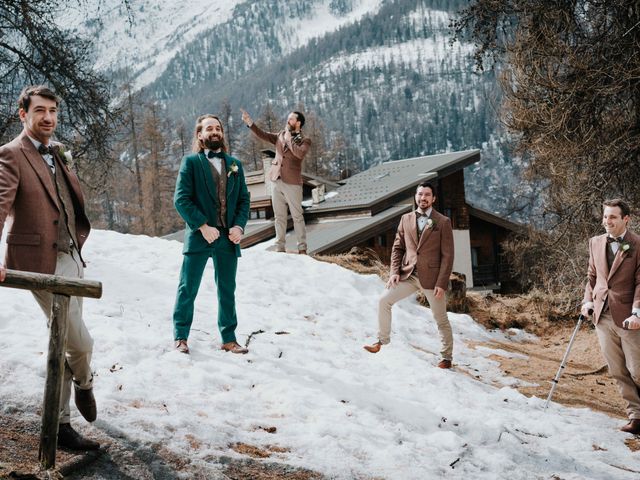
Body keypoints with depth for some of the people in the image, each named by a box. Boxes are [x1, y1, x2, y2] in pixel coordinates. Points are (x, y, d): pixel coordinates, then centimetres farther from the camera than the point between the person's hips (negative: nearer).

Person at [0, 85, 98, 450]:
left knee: (64, 345, 14)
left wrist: (79, 239, 11)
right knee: (80, 343, -6)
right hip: (42, 262, -8)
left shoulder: (57, 154, 16)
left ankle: (60, 424, 26)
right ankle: (84, 383, 27)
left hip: (71, 257, 8)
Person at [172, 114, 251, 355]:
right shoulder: (191, 162, -2)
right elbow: (181, 199, -9)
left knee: (227, 290, 11)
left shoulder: (234, 164, 11)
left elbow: (244, 198, 11)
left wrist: (239, 226, -5)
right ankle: (180, 337, 18)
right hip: (199, 236, -4)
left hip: (228, 237, 4)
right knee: (188, 289, 5)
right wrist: (203, 227, -16)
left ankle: (229, 339, 21)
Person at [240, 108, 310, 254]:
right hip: (276, 181, 5)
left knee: (297, 216, 1)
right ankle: (280, 247, 15)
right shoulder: (281, 135, 13)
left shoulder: (304, 141, -3)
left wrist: (289, 140, -13)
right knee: (279, 216, 9)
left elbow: (300, 154, -22)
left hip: (292, 183, -5)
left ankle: (302, 248, 8)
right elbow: (263, 135, 5)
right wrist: (250, 123, -7)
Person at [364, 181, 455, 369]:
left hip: (432, 277, -3)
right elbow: (397, 247, 10)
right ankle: (382, 340, 5)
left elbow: (447, 255, -6)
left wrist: (441, 283, -12)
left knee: (441, 319, 7)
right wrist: (394, 271, -4)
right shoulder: (406, 219, 7)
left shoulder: (443, 222, -4)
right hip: (408, 275, 3)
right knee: (384, 300, -10)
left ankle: (446, 358, 22)